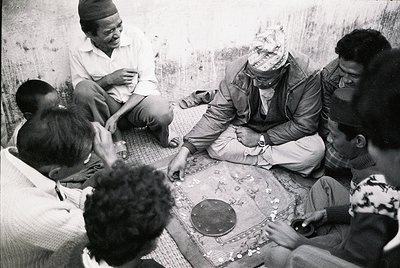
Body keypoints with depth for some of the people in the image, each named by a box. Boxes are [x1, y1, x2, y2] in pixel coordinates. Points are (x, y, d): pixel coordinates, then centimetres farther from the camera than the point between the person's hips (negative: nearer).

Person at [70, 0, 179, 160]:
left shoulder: (136, 37, -9)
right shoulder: (77, 53, -6)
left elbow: (148, 82, -12)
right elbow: (81, 94, -1)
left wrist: (116, 115, -20)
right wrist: (108, 79, -19)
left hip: (138, 101, -1)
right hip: (107, 107, 2)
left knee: (163, 112, -35)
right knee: (84, 88, -29)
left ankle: (157, 130, 5)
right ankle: (116, 139, -9)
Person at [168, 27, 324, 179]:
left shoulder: (306, 78, -27)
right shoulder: (235, 72, -22)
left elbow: (304, 124, -20)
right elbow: (216, 115, -18)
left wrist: (262, 138, -25)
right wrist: (185, 151, -26)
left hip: (286, 135, -1)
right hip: (245, 129, 2)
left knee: (316, 150, -30)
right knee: (214, 145, -25)